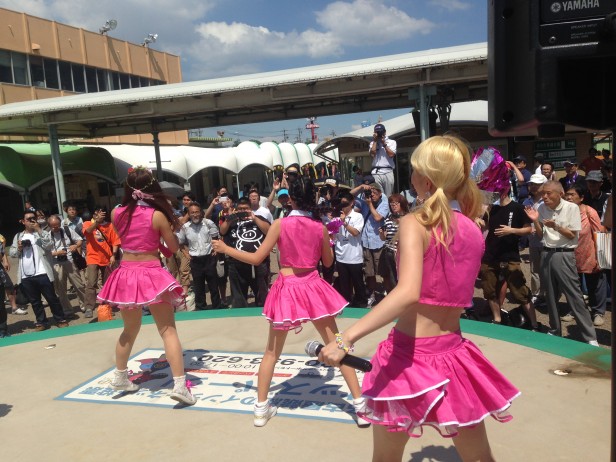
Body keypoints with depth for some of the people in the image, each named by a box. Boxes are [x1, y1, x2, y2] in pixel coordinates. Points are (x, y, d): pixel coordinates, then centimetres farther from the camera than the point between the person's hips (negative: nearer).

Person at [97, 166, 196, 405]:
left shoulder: (117, 213, 1)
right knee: (168, 330, -1)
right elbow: (173, 247, -1)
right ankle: (180, 385, -7)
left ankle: (120, 377, 37)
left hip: (126, 274, 5)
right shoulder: (157, 215, -10)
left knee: (130, 329, 24)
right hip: (151, 275, -4)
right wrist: (170, 227, 14)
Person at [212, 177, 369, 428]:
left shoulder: (280, 224, -9)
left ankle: (261, 408, 22)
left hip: (287, 290, -1)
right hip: (313, 288, 1)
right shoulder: (320, 227, -2)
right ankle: (360, 404, 13)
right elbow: (328, 262, 9)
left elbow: (256, 258, -7)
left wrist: (225, 248, 4)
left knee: (272, 352, 16)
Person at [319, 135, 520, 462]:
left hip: (410, 354, -5)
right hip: (453, 355, 5)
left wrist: (346, 338, -32)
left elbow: (408, 292, -31)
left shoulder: (415, 223, -14)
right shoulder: (473, 230, 4)